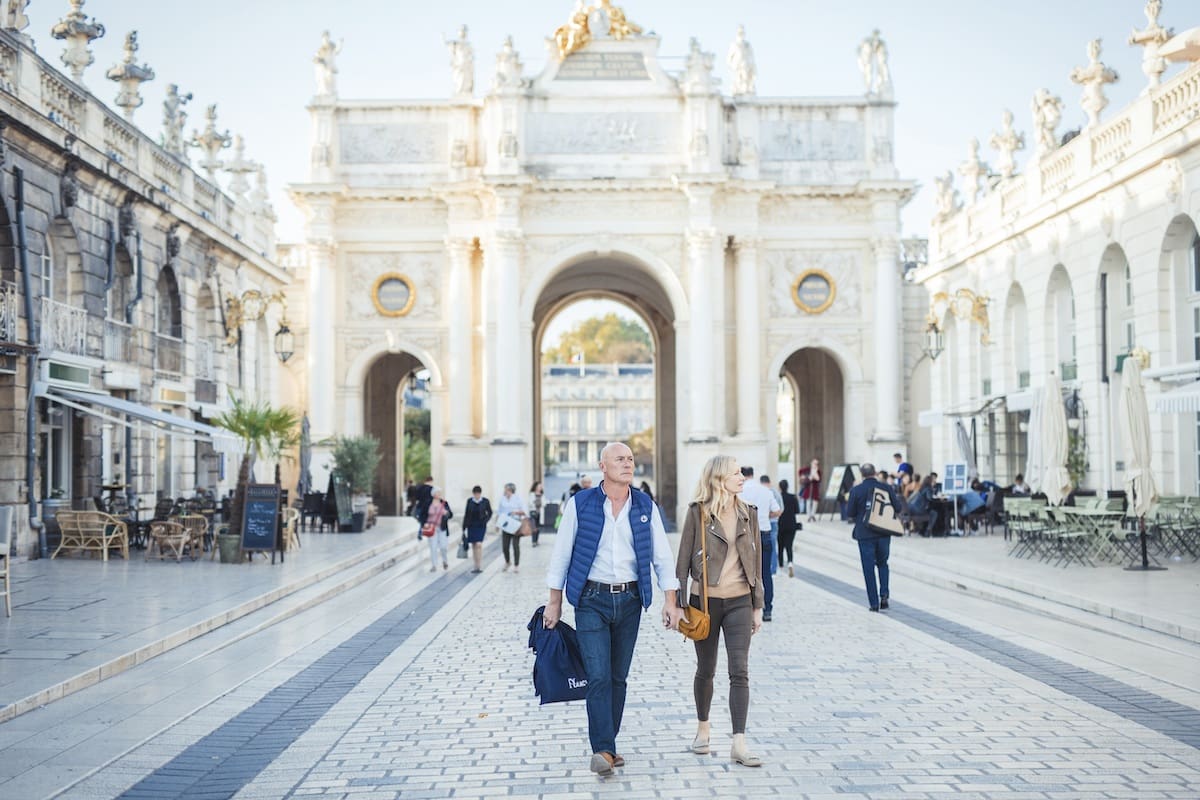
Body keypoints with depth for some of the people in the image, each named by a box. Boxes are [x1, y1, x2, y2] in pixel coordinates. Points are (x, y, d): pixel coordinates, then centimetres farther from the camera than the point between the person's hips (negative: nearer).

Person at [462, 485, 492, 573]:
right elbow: (466, 514, 6)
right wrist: (464, 528, 5)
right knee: (473, 546, 7)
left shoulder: (485, 501, -5)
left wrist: (485, 521, -9)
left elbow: (490, 513, 8)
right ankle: (476, 566, 15)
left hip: (481, 526, -3)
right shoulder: (469, 501, 1)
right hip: (471, 526, 3)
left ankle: (480, 566, -12)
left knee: (479, 545, -16)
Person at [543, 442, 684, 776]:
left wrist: (671, 601, -1)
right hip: (592, 599, -3)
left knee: (619, 676, 8)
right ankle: (603, 749, -10)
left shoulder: (645, 507, 4)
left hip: (629, 600, 3)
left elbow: (662, 556, 7)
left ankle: (606, 745, 18)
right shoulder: (580, 504, -3)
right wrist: (554, 602, 2)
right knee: (599, 676, -11)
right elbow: (561, 554, 2)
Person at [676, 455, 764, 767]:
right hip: (705, 601, -2)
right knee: (706, 670, 12)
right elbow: (683, 560, -3)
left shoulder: (748, 514, 5)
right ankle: (703, 726, 35)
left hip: (739, 602, 2)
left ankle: (739, 744, -11)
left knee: (739, 671, -9)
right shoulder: (698, 513, -6)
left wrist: (758, 606, 8)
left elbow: (756, 562, 10)